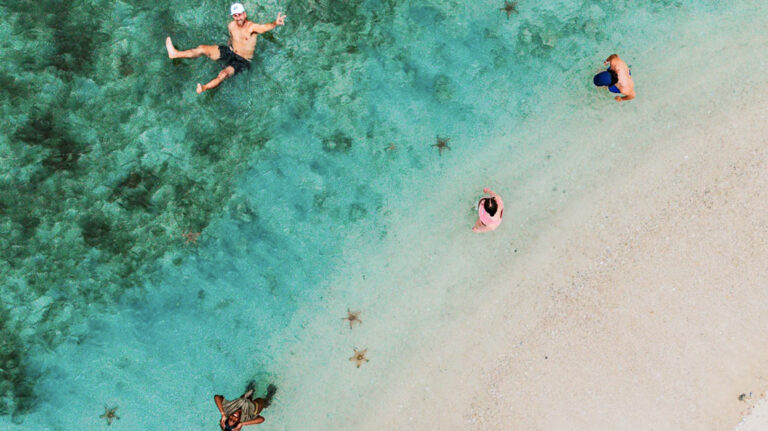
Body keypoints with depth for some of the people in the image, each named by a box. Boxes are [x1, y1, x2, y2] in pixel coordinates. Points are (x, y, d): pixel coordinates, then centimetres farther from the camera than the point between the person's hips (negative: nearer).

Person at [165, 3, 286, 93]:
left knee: (224, 74, -33)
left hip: (242, 61, -6)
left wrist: (275, 23, -67)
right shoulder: (231, 26, -5)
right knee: (202, 48, 2)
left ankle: (203, 88, -41)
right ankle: (175, 54, 14)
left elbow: (265, 27, -48)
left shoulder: (251, 27, -26)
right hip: (229, 52, 6)